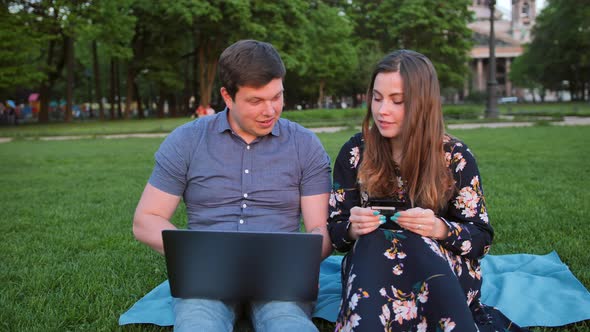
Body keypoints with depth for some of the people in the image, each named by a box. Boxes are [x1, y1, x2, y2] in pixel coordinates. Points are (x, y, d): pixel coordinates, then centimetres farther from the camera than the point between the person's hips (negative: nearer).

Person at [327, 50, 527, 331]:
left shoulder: (455, 156, -2)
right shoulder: (355, 152, 1)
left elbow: (481, 239, -1)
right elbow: (335, 232, 5)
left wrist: (440, 229, -22)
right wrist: (353, 229, -20)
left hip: (447, 273, 0)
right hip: (370, 266, 1)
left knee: (415, 241, -35)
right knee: (373, 239, -34)